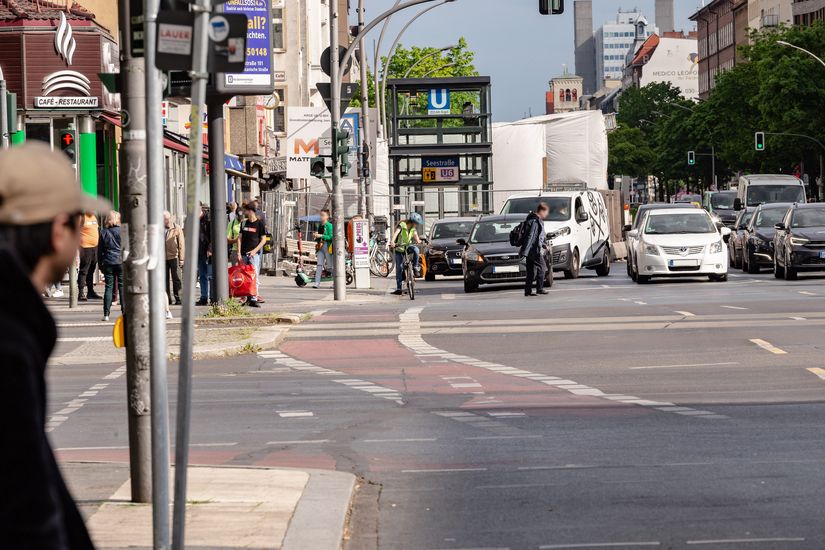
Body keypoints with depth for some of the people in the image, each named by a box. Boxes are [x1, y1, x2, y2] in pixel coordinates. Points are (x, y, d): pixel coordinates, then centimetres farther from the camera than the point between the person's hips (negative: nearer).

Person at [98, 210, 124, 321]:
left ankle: (106, 314, -1)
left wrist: (100, 265, 13)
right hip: (121, 262, -2)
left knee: (109, 287, 4)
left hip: (108, 263, 2)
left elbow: (100, 250, 6)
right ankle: (125, 312, 1)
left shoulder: (103, 232, 2)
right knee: (123, 287, 4)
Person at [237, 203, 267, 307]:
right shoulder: (244, 223, 12)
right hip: (243, 254, 5)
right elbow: (240, 238, 11)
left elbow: (263, 240, 0)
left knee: (254, 276, -11)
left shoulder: (259, 223, 0)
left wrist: (255, 250, -12)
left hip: (254, 254, -5)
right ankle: (247, 298, 9)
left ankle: (253, 299, -14)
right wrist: (239, 253, 2)